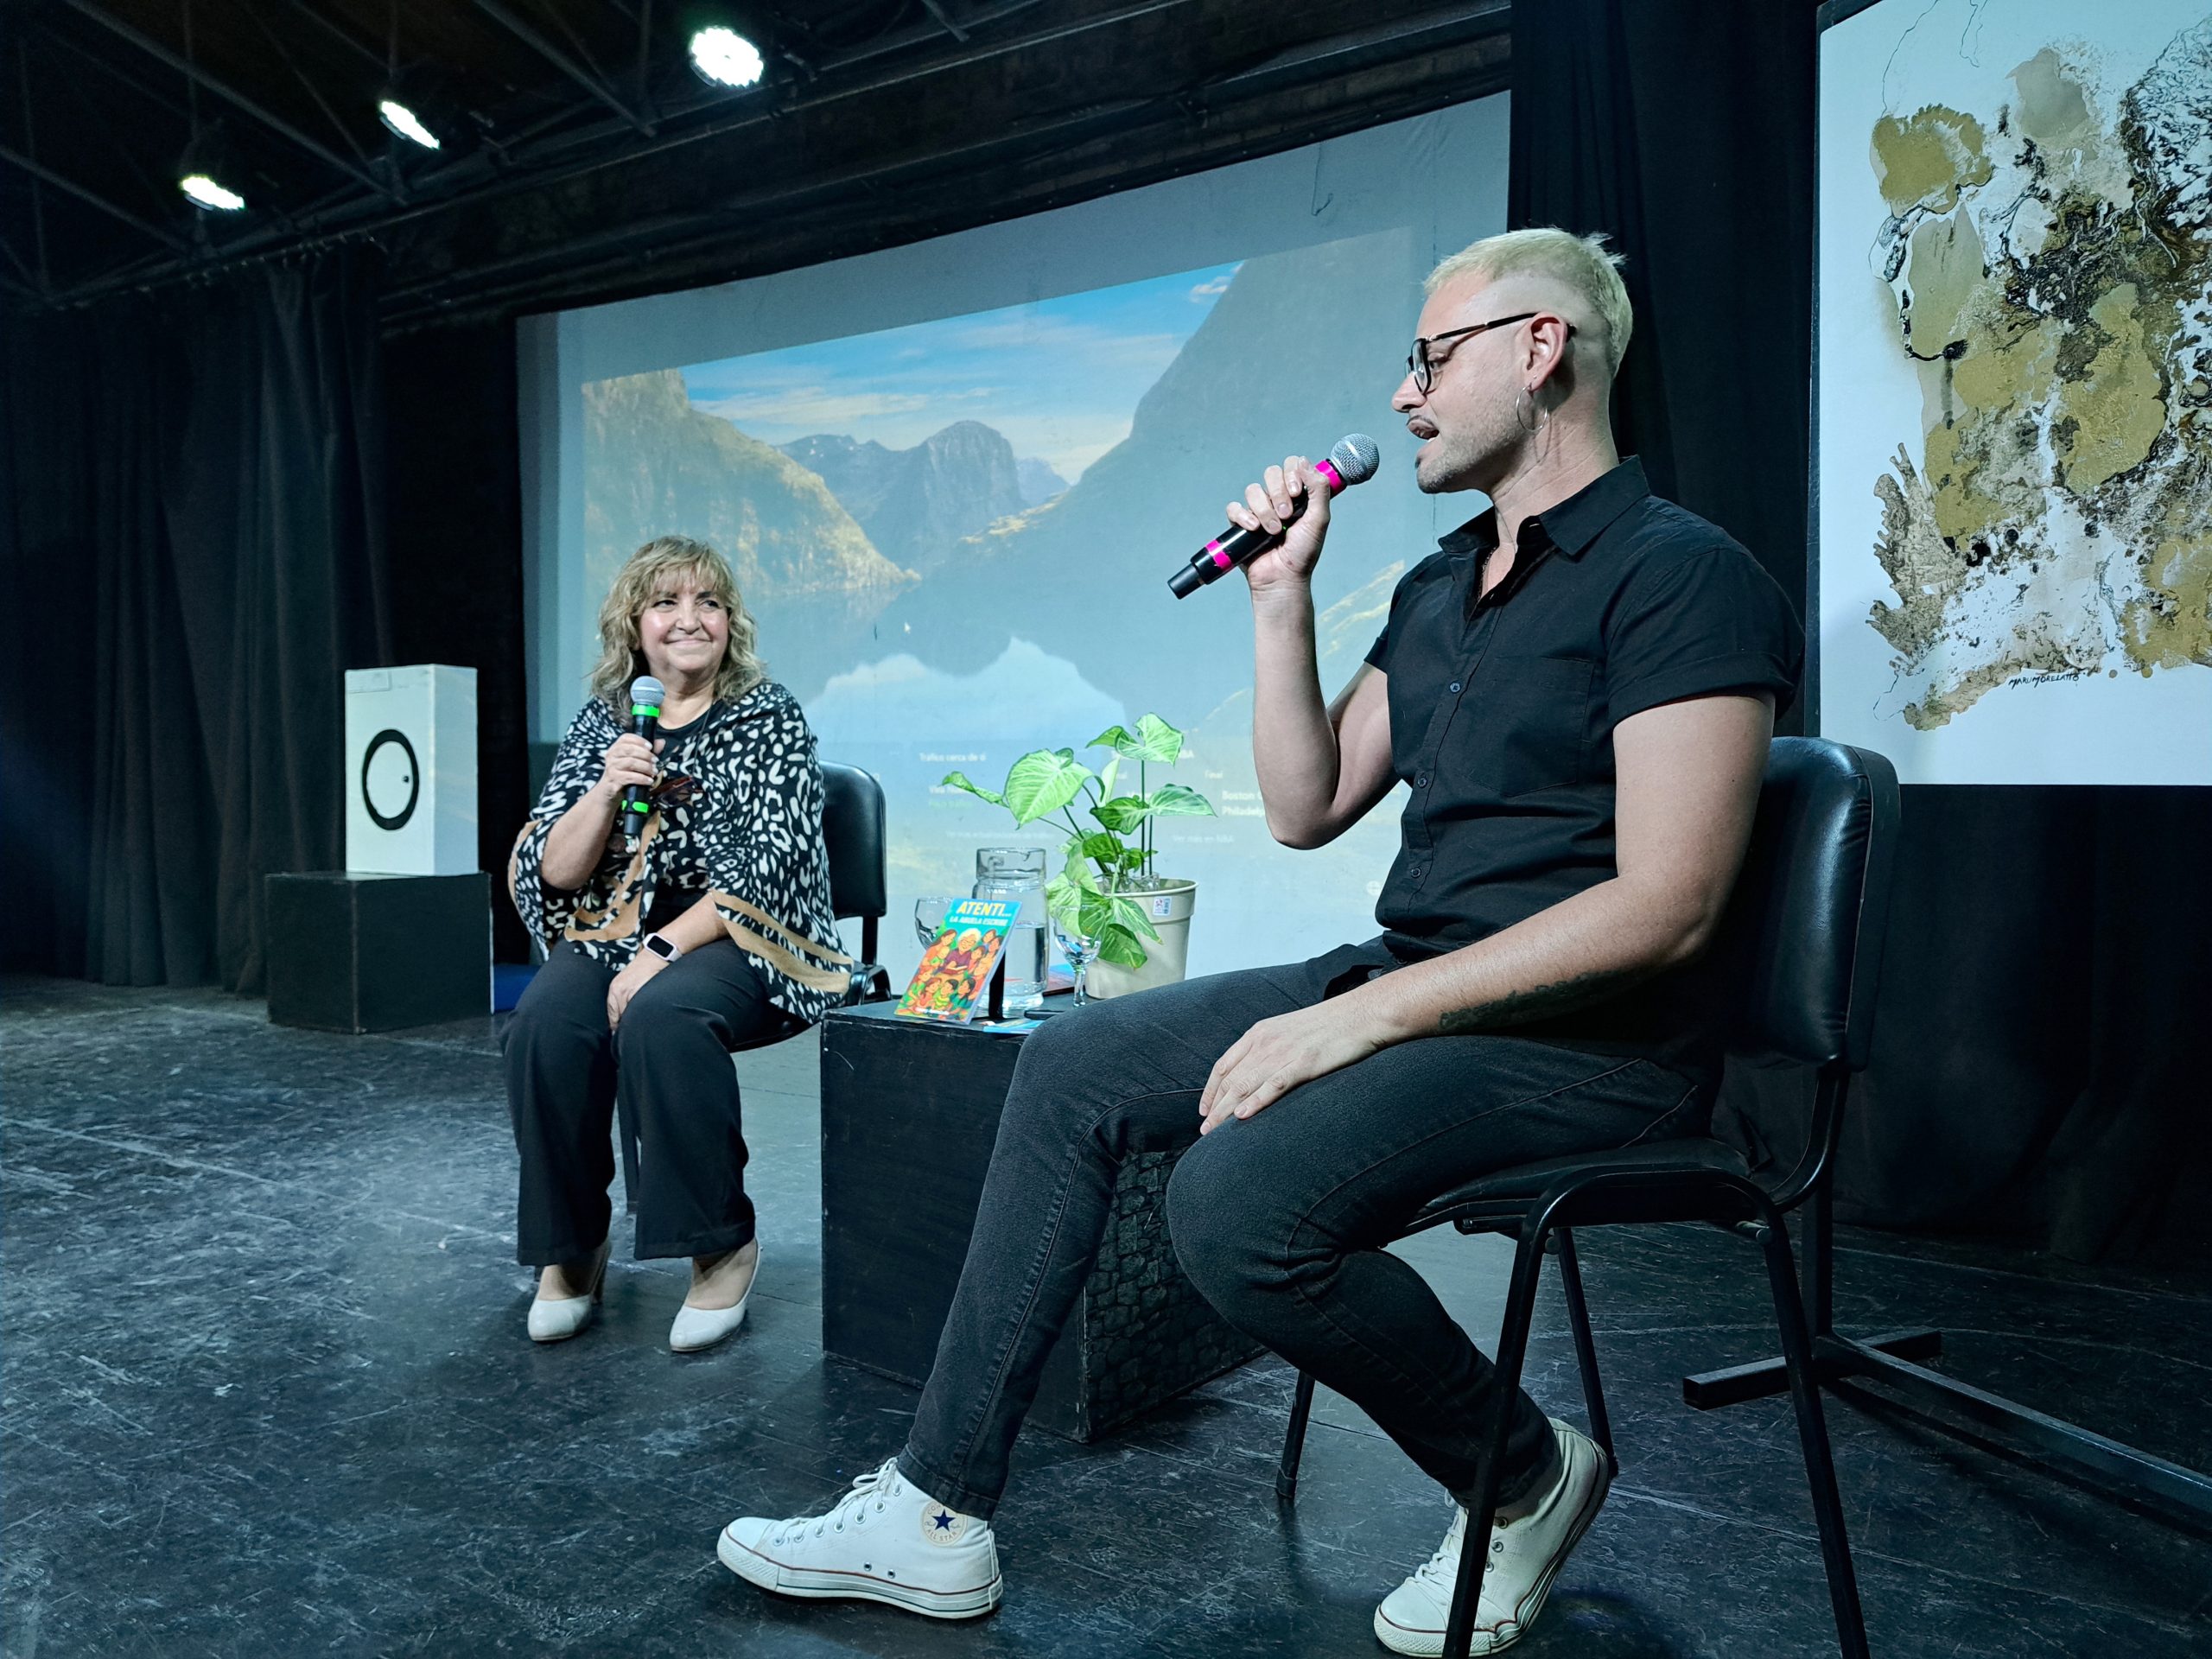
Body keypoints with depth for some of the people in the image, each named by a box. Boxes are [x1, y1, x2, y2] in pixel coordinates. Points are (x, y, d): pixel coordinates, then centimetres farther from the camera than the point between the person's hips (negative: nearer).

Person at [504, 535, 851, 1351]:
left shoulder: (767, 716, -1)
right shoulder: (603, 722, 10)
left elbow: (767, 866, -11)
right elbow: (553, 873, 4)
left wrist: (665, 949, -19)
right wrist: (605, 793, -14)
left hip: (739, 937, -3)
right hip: (614, 931, 4)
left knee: (662, 1017, -35)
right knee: (545, 1025, -27)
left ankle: (722, 1246, -19)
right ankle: (568, 1249, -7)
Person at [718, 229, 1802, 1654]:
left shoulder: (1678, 574, -12)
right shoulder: (1440, 586, 16)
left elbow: (1668, 906, -21)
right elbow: (1308, 808, 14)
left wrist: (1363, 1015, -23)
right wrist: (1281, 596, 5)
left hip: (1589, 1037, -9)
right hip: (1413, 988, 9)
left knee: (1240, 1199, -30)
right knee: (1077, 1067, 0)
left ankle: (1527, 1477, 0)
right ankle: (939, 1512, 5)